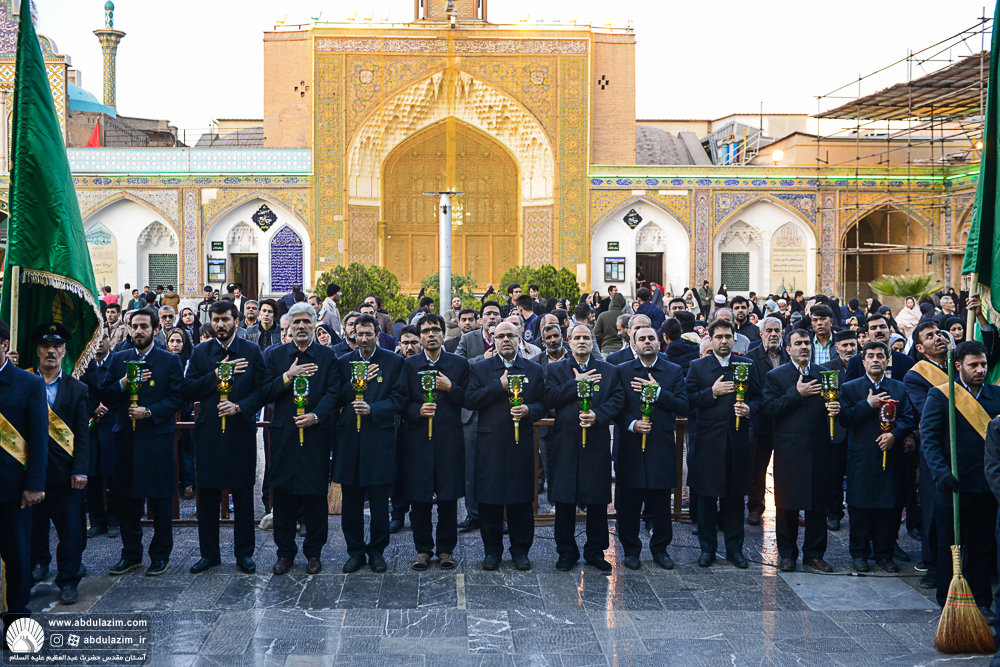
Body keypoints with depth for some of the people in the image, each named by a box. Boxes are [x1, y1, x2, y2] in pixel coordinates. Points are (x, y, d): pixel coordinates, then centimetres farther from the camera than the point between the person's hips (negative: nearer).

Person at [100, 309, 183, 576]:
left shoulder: (170, 361, 2)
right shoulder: (118, 359, 11)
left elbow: (176, 398, -5)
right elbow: (105, 397, 6)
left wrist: (149, 412, -16)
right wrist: (124, 383, -11)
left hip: (158, 438, -3)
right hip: (126, 439, 3)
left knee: (160, 499, 3)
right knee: (126, 498, 8)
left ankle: (161, 555, 13)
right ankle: (131, 553, 20)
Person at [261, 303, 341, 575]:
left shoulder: (327, 356, 5)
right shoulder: (276, 355, 8)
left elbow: (333, 392, -3)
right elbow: (262, 395, 1)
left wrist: (316, 415, -17)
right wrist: (287, 377, -12)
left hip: (316, 435, -1)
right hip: (284, 436, 1)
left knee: (315, 496, 4)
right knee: (283, 496, 6)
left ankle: (313, 552, 16)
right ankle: (285, 552, 18)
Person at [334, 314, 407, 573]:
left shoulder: (393, 362, 4)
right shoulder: (344, 362, 10)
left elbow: (399, 399, -2)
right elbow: (337, 400, 5)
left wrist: (372, 409, -15)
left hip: (379, 437, -2)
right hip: (350, 439, 2)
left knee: (379, 501, 2)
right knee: (351, 500, 6)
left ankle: (376, 550, 16)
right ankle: (355, 551, 17)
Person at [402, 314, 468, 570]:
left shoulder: (459, 364, 8)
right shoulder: (408, 365, 8)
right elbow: (402, 402, 6)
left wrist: (451, 388, -10)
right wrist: (417, 411, -12)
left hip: (449, 440, 0)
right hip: (418, 440, 0)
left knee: (449, 498, 2)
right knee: (419, 498, 2)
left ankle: (446, 549, 16)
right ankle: (423, 549, 16)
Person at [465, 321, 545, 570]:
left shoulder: (534, 370, 11)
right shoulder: (480, 369, 8)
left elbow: (543, 404, 8)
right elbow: (469, 400, -4)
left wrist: (528, 410, -13)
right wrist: (499, 385, -10)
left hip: (522, 444, 0)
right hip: (490, 444, 0)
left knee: (521, 498, 2)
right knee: (489, 498, 2)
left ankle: (520, 550, 15)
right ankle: (492, 550, 15)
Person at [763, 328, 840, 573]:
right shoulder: (775, 376, 2)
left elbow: (833, 404, 11)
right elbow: (769, 408, -9)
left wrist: (835, 408, -12)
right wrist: (797, 393, -14)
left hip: (819, 449, 3)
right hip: (789, 450, -2)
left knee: (819, 504, 6)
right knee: (787, 506, 4)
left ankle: (814, 553, 17)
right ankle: (787, 554, 16)